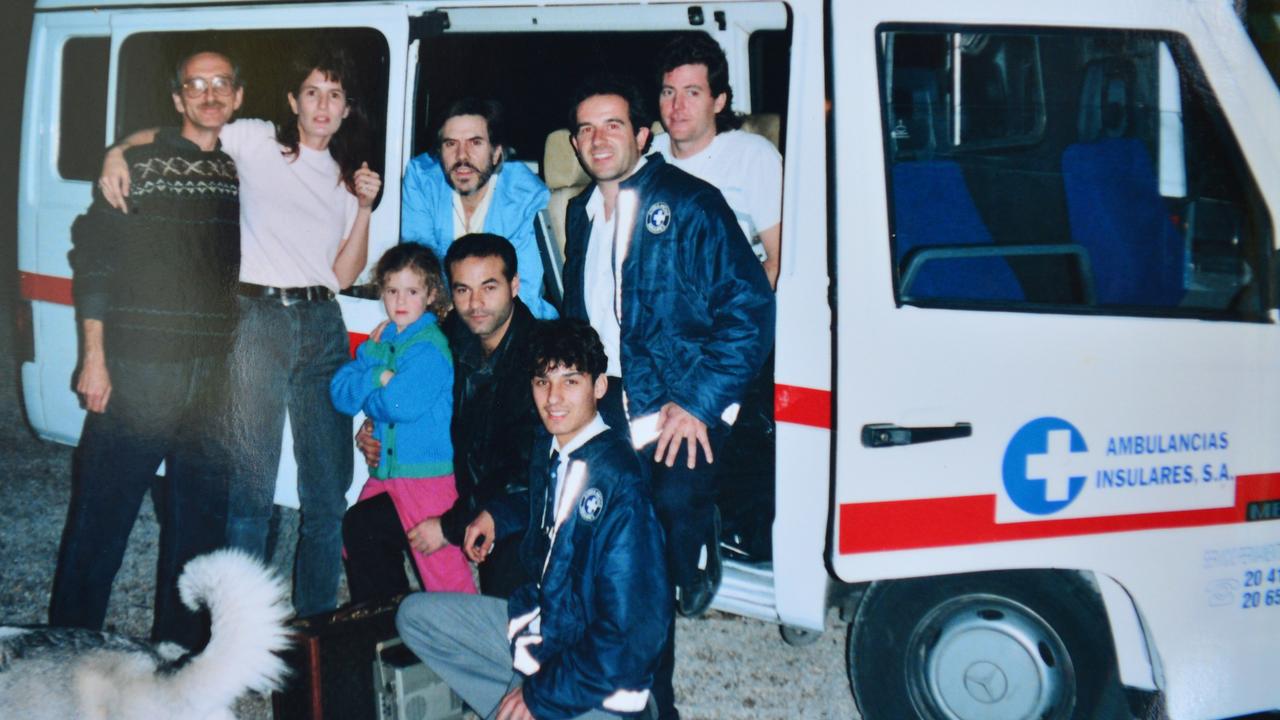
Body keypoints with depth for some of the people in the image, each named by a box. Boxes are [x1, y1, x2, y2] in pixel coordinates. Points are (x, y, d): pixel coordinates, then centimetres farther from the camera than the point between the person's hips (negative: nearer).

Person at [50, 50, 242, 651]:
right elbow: (93, 258, -1)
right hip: (137, 369, -3)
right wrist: (94, 356, -6)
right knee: (102, 510, 1)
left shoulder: (243, 172, 11)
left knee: (202, 514, 8)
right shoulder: (138, 162, 1)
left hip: (215, 374, 3)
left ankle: (179, 643, 22)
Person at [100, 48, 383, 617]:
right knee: (252, 482, -7)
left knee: (328, 484, 7)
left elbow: (344, 275, 13)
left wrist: (365, 207, 3)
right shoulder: (256, 142, 6)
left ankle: (317, 617, 19)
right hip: (259, 317, -4)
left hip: (323, 324, 5)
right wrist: (118, 153, -14)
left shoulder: (346, 177, 17)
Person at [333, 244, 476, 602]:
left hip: (426, 476, -7)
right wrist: (377, 377, -13)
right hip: (386, 471, 8)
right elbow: (340, 391, 3)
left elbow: (402, 404, -23)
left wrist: (366, 396, -6)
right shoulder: (381, 341, 11)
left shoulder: (431, 346, -12)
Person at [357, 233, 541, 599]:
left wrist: (451, 526, -19)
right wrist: (378, 434, 2)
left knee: (504, 576, -34)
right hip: (461, 484, 7)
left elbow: (524, 473, -24)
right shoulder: (453, 336, -1)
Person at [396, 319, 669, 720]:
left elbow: (633, 630, -25)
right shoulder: (548, 450, 1)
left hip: (595, 685, -9)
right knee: (414, 614, 11)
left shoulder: (618, 482, -24)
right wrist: (498, 515, 12)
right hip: (541, 624, 9)